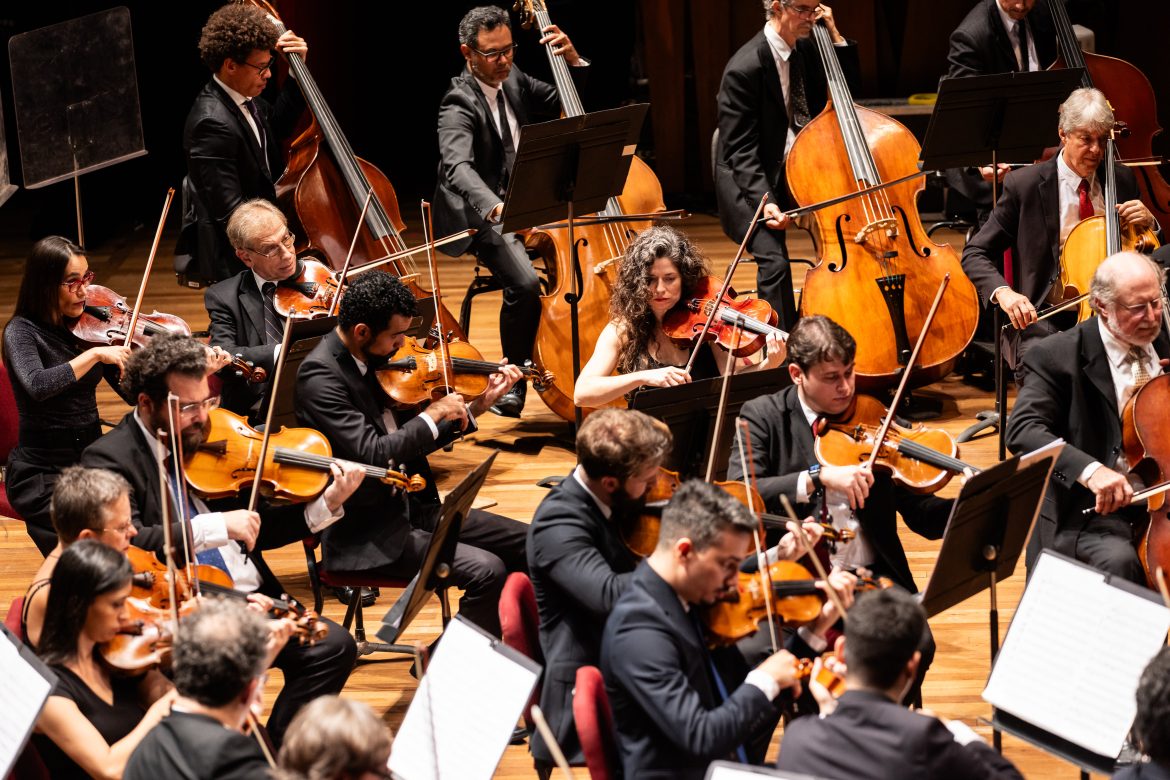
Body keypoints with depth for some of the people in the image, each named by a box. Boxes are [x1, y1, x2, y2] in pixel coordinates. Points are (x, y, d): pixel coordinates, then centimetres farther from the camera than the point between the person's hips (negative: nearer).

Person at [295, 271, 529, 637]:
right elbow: (372, 454, -29)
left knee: (526, 544, 5)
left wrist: (478, 406, 6)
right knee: (486, 571, -24)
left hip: (411, 507, 9)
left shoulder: (372, 361, 6)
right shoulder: (320, 376, -20)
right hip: (366, 535, -9)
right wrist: (434, 413, -17)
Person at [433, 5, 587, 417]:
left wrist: (573, 61, 0)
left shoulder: (513, 80, 7)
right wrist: (494, 207, -54)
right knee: (525, 283, -32)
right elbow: (457, 166, -35)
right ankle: (512, 380, -13)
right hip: (485, 217, -7)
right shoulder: (459, 104, -16)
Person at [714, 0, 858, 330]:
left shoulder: (805, 49, 4)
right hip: (753, 180, -6)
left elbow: (849, 82, 15)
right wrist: (764, 201, -31)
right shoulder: (745, 68, -17)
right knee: (774, 259, -29)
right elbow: (740, 150, -17)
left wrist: (834, 34, 0)